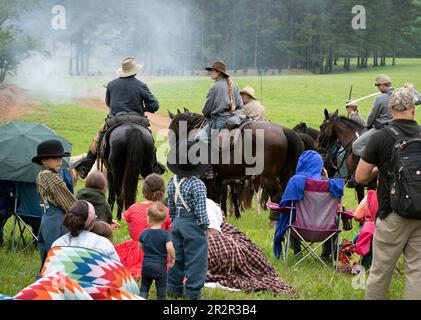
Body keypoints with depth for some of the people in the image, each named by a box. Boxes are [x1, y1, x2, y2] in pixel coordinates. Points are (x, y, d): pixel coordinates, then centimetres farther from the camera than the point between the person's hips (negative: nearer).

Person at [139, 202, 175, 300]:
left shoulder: (144, 233, -2)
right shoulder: (165, 234, -13)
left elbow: (141, 247, 10)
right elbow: (169, 248, -23)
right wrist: (172, 258, -5)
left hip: (146, 265, 3)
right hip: (160, 266, -3)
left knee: (144, 287, 17)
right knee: (161, 289, 7)